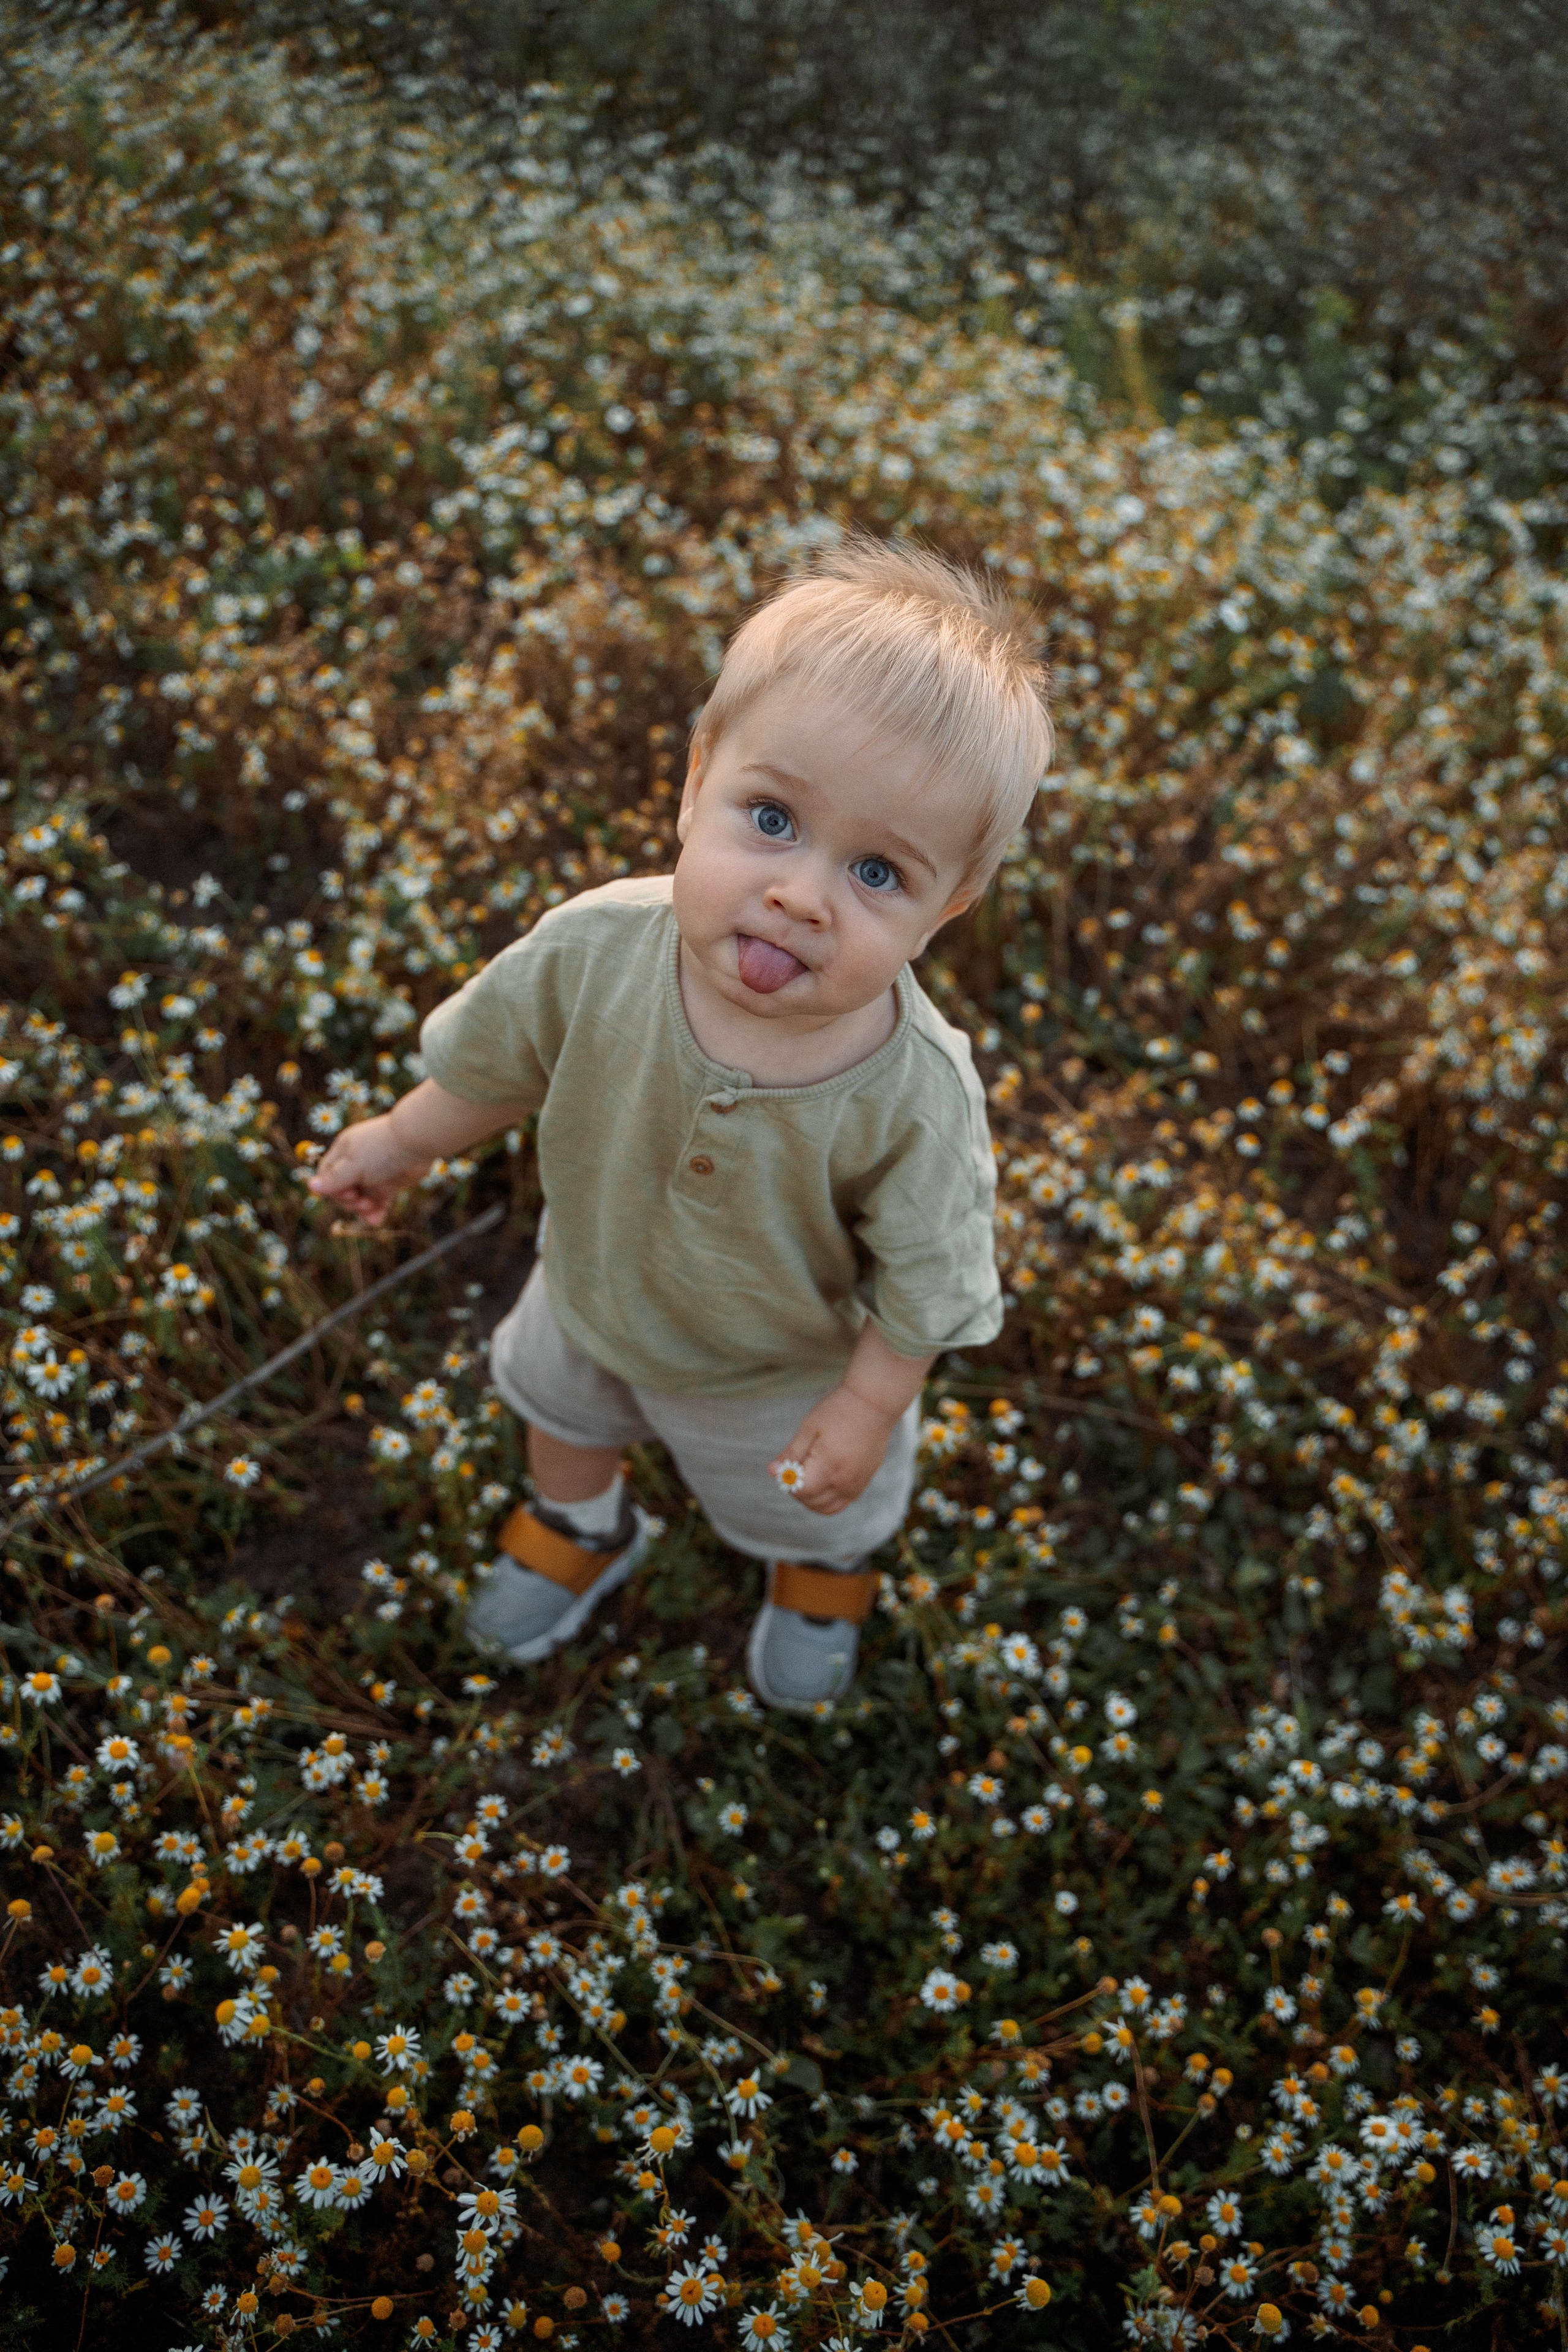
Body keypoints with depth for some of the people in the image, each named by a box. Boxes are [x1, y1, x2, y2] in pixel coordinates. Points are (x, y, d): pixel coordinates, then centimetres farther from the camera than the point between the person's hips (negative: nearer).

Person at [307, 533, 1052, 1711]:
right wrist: (405, 1140, 3)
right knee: (560, 1400, 35)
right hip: (592, 1301, 3)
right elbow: (497, 1060, -12)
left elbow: (925, 1281, -23)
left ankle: (821, 1578, 68)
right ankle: (580, 1530, 71)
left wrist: (870, 1409, -12)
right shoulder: (593, 950, -36)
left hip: (784, 1372, -2)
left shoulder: (916, 1096, -42)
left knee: (816, 1510, 30)